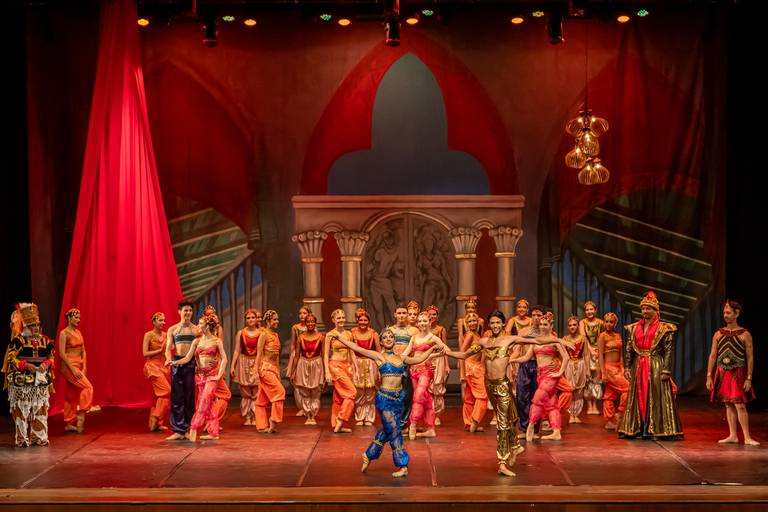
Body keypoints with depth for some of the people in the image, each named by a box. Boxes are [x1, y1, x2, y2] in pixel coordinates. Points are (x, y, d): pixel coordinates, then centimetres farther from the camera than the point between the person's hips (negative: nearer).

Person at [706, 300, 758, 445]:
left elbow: (750, 358, -4)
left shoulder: (745, 335, -3)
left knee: (740, 405, -8)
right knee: (728, 405, 8)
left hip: (738, 374, -4)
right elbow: (712, 356, 8)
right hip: (722, 374, 4)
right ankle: (733, 436, 14)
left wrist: (749, 379, -9)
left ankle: (747, 437, -5)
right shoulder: (718, 334, 7)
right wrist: (709, 376, 2)